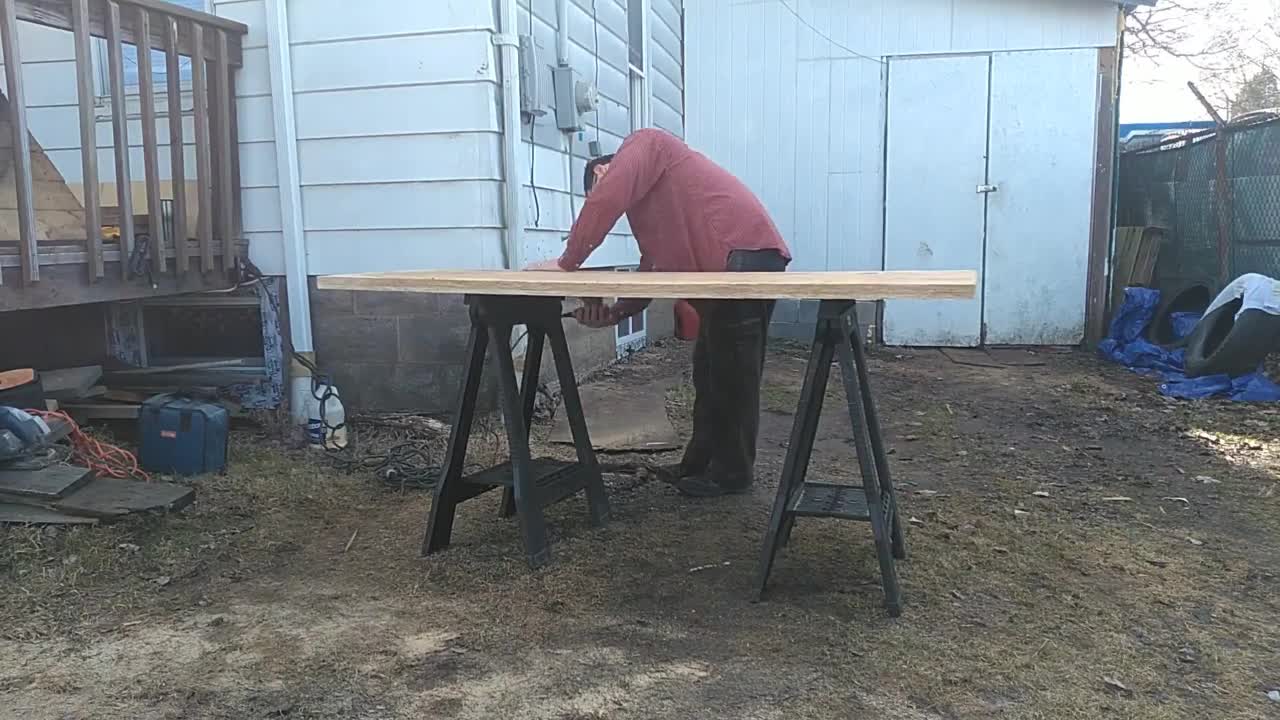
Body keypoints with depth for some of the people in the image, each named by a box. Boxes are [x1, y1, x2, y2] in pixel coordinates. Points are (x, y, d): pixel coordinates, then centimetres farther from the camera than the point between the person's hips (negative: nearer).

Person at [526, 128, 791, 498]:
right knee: (711, 371, 15)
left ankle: (732, 472, 9)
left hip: (746, 257, -10)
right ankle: (700, 463, 25)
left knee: (732, 374, -1)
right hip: (730, 267, 10)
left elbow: (605, 200, -12)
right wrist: (616, 312, 9)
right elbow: (654, 269, 22)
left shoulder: (643, 143, 5)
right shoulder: (650, 204, 30)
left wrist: (567, 263, -6)